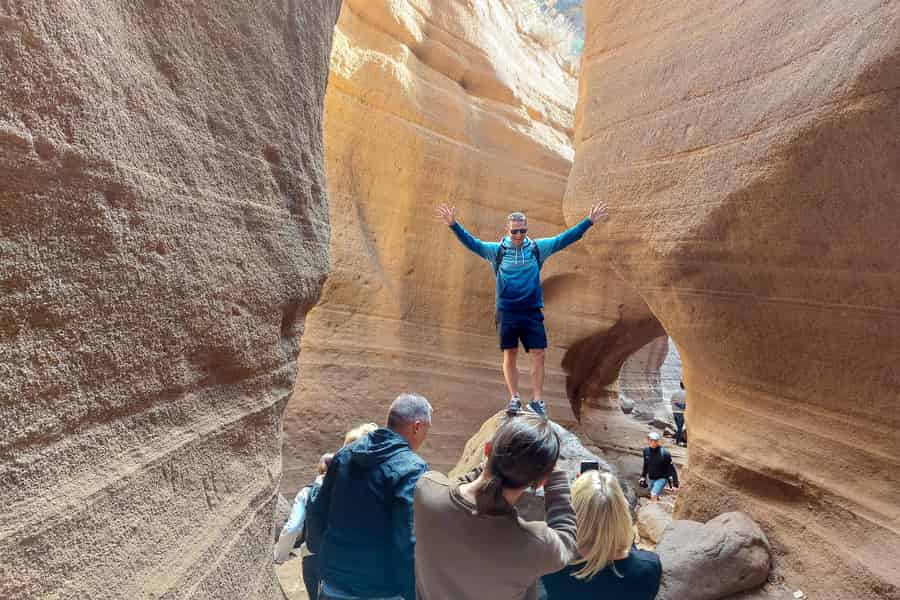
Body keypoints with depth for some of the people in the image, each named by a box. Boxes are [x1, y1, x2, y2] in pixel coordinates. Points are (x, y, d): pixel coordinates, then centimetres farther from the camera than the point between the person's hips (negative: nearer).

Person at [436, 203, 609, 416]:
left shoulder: (537, 247, 6)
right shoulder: (496, 250, 1)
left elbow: (565, 238, 7)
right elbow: (471, 242, -6)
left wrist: (589, 221, 5)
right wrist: (453, 225, -18)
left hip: (532, 311, 1)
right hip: (506, 312, -1)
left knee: (538, 354, -1)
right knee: (509, 355, 4)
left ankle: (537, 400, 7)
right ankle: (514, 398, 14)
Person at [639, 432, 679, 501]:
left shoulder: (664, 453, -22)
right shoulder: (646, 451, -7)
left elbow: (672, 469, -15)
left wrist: (675, 484, -15)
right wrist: (643, 477, 15)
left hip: (662, 478, -5)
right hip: (651, 479, 5)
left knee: (654, 495, -22)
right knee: (655, 497, 17)